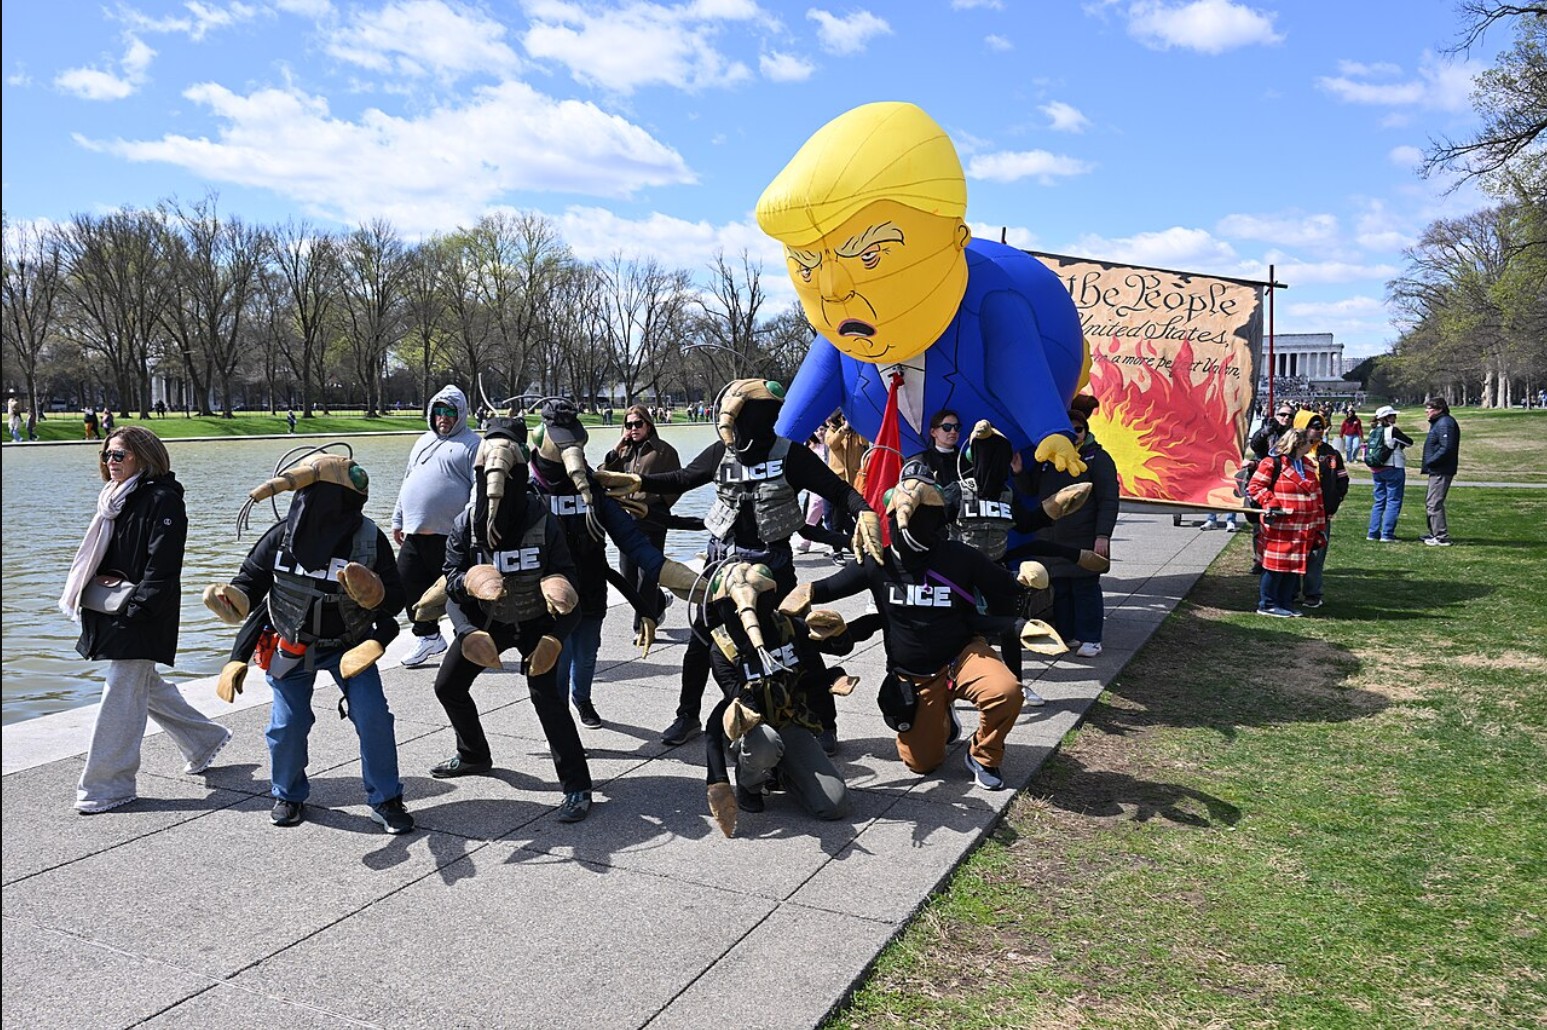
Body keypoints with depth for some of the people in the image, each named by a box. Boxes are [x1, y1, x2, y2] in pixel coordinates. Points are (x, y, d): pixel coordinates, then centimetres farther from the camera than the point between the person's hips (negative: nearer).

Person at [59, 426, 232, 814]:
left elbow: (162, 564, -19)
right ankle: (205, 740, 35)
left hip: (142, 616, -10)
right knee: (147, 686, 18)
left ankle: (108, 785, 1)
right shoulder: (116, 499, 15)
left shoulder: (163, 499, -13)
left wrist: (138, 607, -22)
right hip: (112, 610, 10)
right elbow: (99, 556, 22)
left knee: (121, 694, -7)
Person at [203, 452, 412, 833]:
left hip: (349, 644, -1)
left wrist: (373, 592, -35)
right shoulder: (281, 536, -14)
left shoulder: (370, 540, -18)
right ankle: (288, 794, 32)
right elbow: (251, 581, -5)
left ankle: (385, 800, 8)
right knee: (287, 724, 4)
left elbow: (395, 601, -14)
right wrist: (231, 599, -27)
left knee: (373, 716, -10)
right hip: (293, 647, 2)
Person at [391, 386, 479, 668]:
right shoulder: (423, 442, 21)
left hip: (450, 535, -7)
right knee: (408, 582, 9)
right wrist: (398, 520, 23)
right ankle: (428, 636, 23)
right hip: (415, 533, 8)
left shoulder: (471, 444, -3)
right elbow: (407, 483, 27)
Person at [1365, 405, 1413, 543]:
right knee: (1393, 502, -1)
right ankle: (1387, 534, -5)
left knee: (1379, 501, 14)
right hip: (1393, 469, -7)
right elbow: (1410, 442, -4)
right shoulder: (1393, 431, -13)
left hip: (1376, 470, 7)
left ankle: (1373, 533, 13)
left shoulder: (1373, 431, 6)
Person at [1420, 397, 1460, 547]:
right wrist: (1429, 462, 9)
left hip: (1441, 471, -11)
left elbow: (1446, 449, -25)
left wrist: (1430, 462, -18)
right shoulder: (1438, 422, 17)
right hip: (1436, 470, 11)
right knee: (1429, 502, 19)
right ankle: (1434, 533, 29)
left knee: (1434, 503, -9)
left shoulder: (1445, 424, -16)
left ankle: (1442, 537, -5)